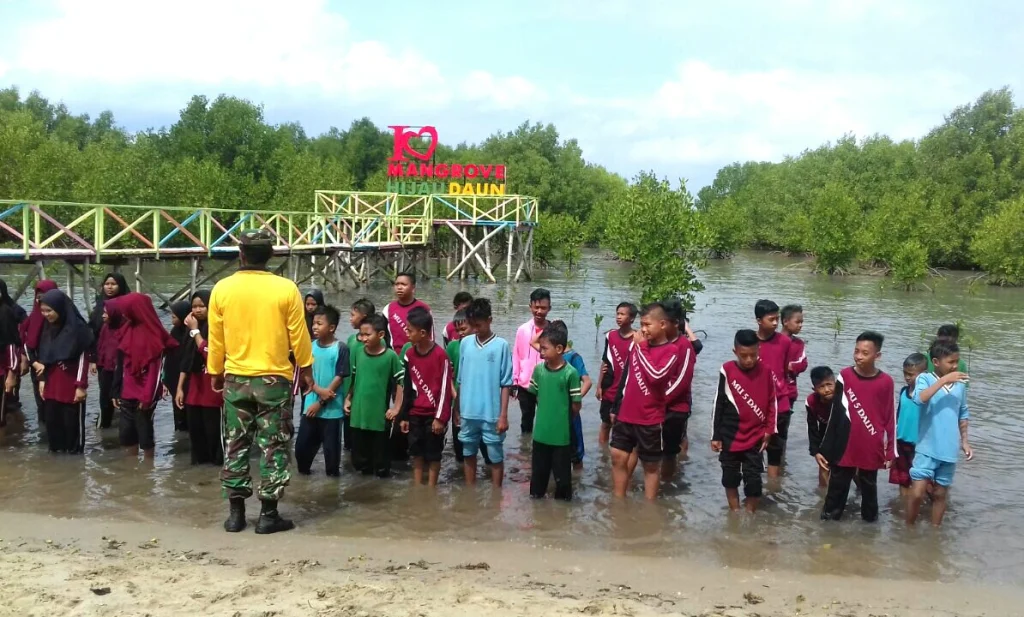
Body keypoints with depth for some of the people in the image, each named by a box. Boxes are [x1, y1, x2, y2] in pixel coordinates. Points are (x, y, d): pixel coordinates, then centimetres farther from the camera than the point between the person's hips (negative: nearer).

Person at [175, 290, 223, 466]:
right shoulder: (191, 328, 12)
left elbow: (209, 355, -20)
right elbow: (186, 360, 13)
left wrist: (195, 330, -12)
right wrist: (179, 387, 9)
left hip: (212, 387, -7)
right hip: (193, 386, 7)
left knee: (213, 430, -3)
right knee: (194, 429, 9)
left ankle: (218, 464, 6)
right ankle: (199, 462, 20)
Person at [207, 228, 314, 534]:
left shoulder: (222, 288, -3)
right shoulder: (286, 288, -9)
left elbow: (215, 338, 4)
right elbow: (298, 336, -3)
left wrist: (215, 371, 18)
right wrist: (306, 368, 12)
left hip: (236, 379, 2)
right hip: (274, 379, -2)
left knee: (236, 446, 12)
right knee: (274, 447, 5)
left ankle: (236, 513, 16)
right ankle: (269, 514, 7)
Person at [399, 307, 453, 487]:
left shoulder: (440, 355, -14)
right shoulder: (409, 355, 2)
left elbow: (445, 388, -12)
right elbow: (407, 388, 8)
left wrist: (440, 417, -12)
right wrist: (404, 416, 8)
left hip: (434, 414, -5)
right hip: (415, 414, 5)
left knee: (433, 454, 4)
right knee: (417, 453, 10)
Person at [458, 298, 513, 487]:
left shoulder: (501, 345, -9)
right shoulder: (465, 343, 2)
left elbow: (506, 384, -8)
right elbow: (461, 380, 9)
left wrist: (503, 415, -10)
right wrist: (458, 410, 10)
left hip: (492, 415, -4)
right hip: (468, 413, 4)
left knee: (495, 457, 8)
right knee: (468, 454, 16)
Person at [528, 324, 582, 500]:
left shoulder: (570, 373, -16)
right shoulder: (538, 369, -2)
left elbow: (577, 405, -10)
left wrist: (563, 418, 3)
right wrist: (547, 414, 10)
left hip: (562, 434, -4)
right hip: (541, 432, 4)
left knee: (562, 474, 9)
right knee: (538, 470, 18)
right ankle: (536, 495, 36)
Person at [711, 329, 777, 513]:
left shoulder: (765, 371, -6)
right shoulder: (727, 370, -10)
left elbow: (772, 403, 4)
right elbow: (718, 404, -4)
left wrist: (769, 430, 2)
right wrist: (715, 435, -2)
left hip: (755, 438, 0)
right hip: (730, 436, 0)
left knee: (753, 480, 3)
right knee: (730, 477, 11)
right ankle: (735, 514, 27)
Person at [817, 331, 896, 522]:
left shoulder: (886, 382, -5)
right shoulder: (844, 376, -5)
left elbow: (890, 419, 1)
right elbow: (834, 416, -1)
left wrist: (891, 451, 3)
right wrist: (823, 449, -2)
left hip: (872, 449, 0)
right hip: (845, 447, 0)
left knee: (869, 486, 15)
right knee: (838, 485, 9)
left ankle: (870, 518, 30)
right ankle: (830, 516, 21)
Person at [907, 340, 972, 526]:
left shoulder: (960, 384, 4)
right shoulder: (925, 378, -8)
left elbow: (963, 414, 14)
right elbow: (919, 398, -28)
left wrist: (964, 441, 11)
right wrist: (944, 380, -27)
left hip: (949, 450, 4)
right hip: (927, 449, -4)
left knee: (941, 494, 14)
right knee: (918, 493, -5)